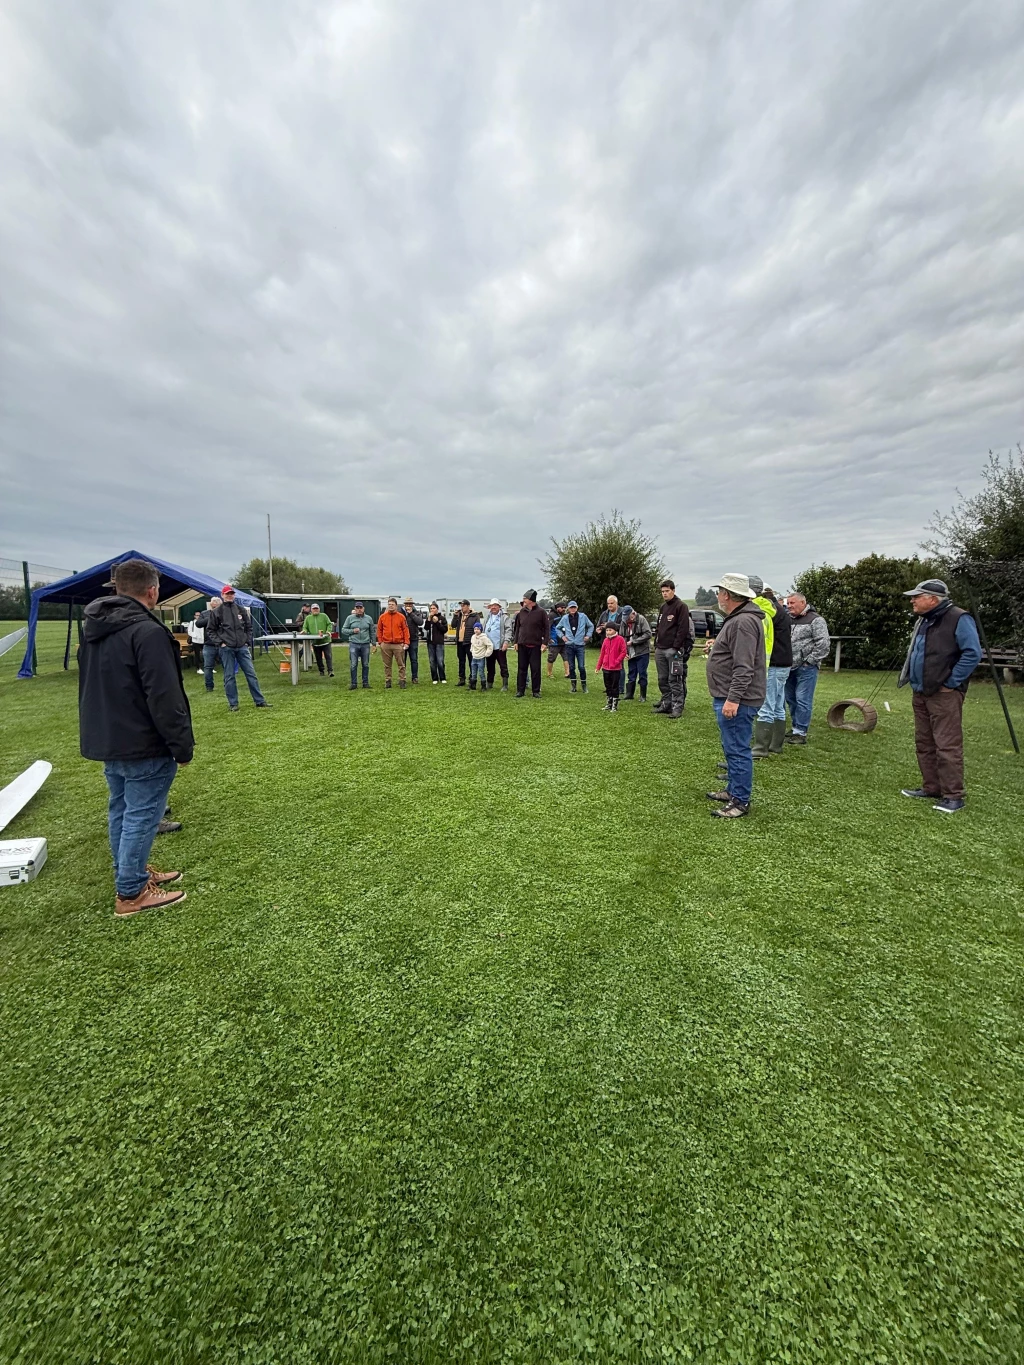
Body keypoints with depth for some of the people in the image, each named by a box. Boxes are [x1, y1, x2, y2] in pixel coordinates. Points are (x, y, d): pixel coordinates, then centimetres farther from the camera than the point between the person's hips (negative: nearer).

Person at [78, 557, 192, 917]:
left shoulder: (92, 627, 9)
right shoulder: (147, 631, -21)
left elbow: (92, 687, 19)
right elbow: (165, 698, -23)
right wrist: (182, 746, -17)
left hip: (107, 740, 10)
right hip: (143, 745, -9)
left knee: (121, 810, 19)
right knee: (141, 816, 1)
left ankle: (133, 873, 34)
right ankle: (131, 893, 12)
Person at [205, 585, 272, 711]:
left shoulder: (241, 610, 9)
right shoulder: (216, 612, 1)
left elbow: (249, 627, 14)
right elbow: (210, 630, 4)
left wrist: (248, 643, 4)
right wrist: (220, 643, -7)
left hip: (242, 647, 2)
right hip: (226, 649, -2)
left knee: (251, 673, 2)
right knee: (229, 676, 4)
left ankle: (260, 701, 6)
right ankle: (233, 703, 12)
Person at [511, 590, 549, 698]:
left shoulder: (541, 612, -3)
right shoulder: (521, 612, 7)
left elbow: (546, 628, -1)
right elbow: (517, 628, 11)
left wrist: (544, 642, -9)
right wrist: (515, 642, 5)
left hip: (535, 646, -3)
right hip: (522, 645, 3)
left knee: (536, 669, 2)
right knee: (522, 668, 6)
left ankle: (536, 691, 12)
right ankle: (520, 690, 13)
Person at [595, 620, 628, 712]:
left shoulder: (620, 639, -7)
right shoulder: (605, 640, 8)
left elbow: (623, 652, -7)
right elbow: (602, 654, 12)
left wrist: (616, 661, -15)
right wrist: (598, 667, 13)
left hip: (616, 668, -5)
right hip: (606, 668, 5)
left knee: (615, 687, 1)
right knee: (608, 687, 13)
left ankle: (615, 705, 8)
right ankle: (609, 704, 24)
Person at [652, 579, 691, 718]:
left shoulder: (681, 606, -6)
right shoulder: (663, 607, 19)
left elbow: (683, 628, -13)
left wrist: (676, 647, -17)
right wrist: (656, 644, 13)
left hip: (673, 650, -8)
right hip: (660, 649, 8)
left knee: (674, 680, -7)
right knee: (662, 679, 11)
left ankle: (677, 707, -3)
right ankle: (666, 704, 20)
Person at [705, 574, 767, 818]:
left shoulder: (744, 622, -19)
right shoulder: (736, 618, 15)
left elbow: (744, 667, -25)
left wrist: (733, 698, -27)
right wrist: (716, 646, 33)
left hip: (736, 701, -11)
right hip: (728, 698, 11)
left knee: (737, 750, -3)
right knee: (732, 748, 19)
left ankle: (741, 801, 6)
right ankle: (733, 790, 31)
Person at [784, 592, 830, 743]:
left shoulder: (815, 620, -6)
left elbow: (823, 644, -12)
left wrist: (809, 660, -13)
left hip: (806, 668, -7)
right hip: (790, 667, 7)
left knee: (803, 700, -6)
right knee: (790, 699, 12)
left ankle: (801, 733, -1)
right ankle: (795, 728, 24)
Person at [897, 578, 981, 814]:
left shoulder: (959, 619, -12)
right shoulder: (922, 621, 15)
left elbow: (973, 654, -17)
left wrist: (951, 683, -14)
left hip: (944, 695, -9)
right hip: (920, 694, 9)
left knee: (947, 746, -6)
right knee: (924, 744, 13)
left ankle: (954, 796, 1)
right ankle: (931, 788, 22)